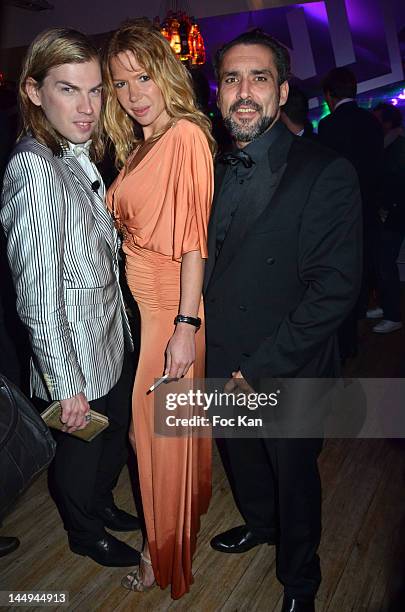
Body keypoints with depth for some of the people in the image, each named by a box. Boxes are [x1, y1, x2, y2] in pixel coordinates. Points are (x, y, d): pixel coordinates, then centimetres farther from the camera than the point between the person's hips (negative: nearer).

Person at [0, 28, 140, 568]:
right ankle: (85, 534, 45)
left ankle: (101, 503, 54)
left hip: (111, 335, 8)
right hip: (74, 351, -8)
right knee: (81, 446, 16)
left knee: (116, 432, 26)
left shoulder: (80, 157, 4)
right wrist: (67, 386, -19)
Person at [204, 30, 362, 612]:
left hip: (289, 374, -5)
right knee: (241, 459, 27)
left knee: (294, 478, 17)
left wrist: (263, 367, -21)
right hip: (224, 366, 5)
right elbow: (207, 262, 8)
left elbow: (336, 287, -22)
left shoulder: (325, 173, -18)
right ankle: (259, 524, 59)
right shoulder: (214, 170, 2)